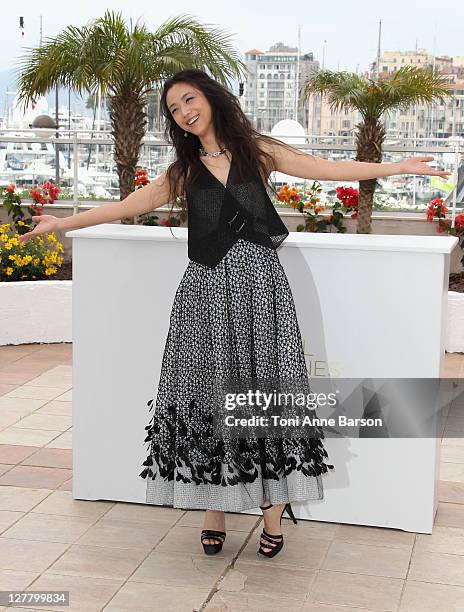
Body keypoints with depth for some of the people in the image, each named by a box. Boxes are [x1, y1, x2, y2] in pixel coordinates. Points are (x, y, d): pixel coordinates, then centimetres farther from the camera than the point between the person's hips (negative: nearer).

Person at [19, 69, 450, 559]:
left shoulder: (257, 150, 8)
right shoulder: (185, 170, 13)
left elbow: (328, 169, 10)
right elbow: (131, 205, 10)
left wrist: (397, 168, 10)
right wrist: (65, 222, 5)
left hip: (258, 285, -1)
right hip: (206, 291, 2)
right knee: (206, 395, 1)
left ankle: (273, 514, 9)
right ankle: (214, 511, 13)